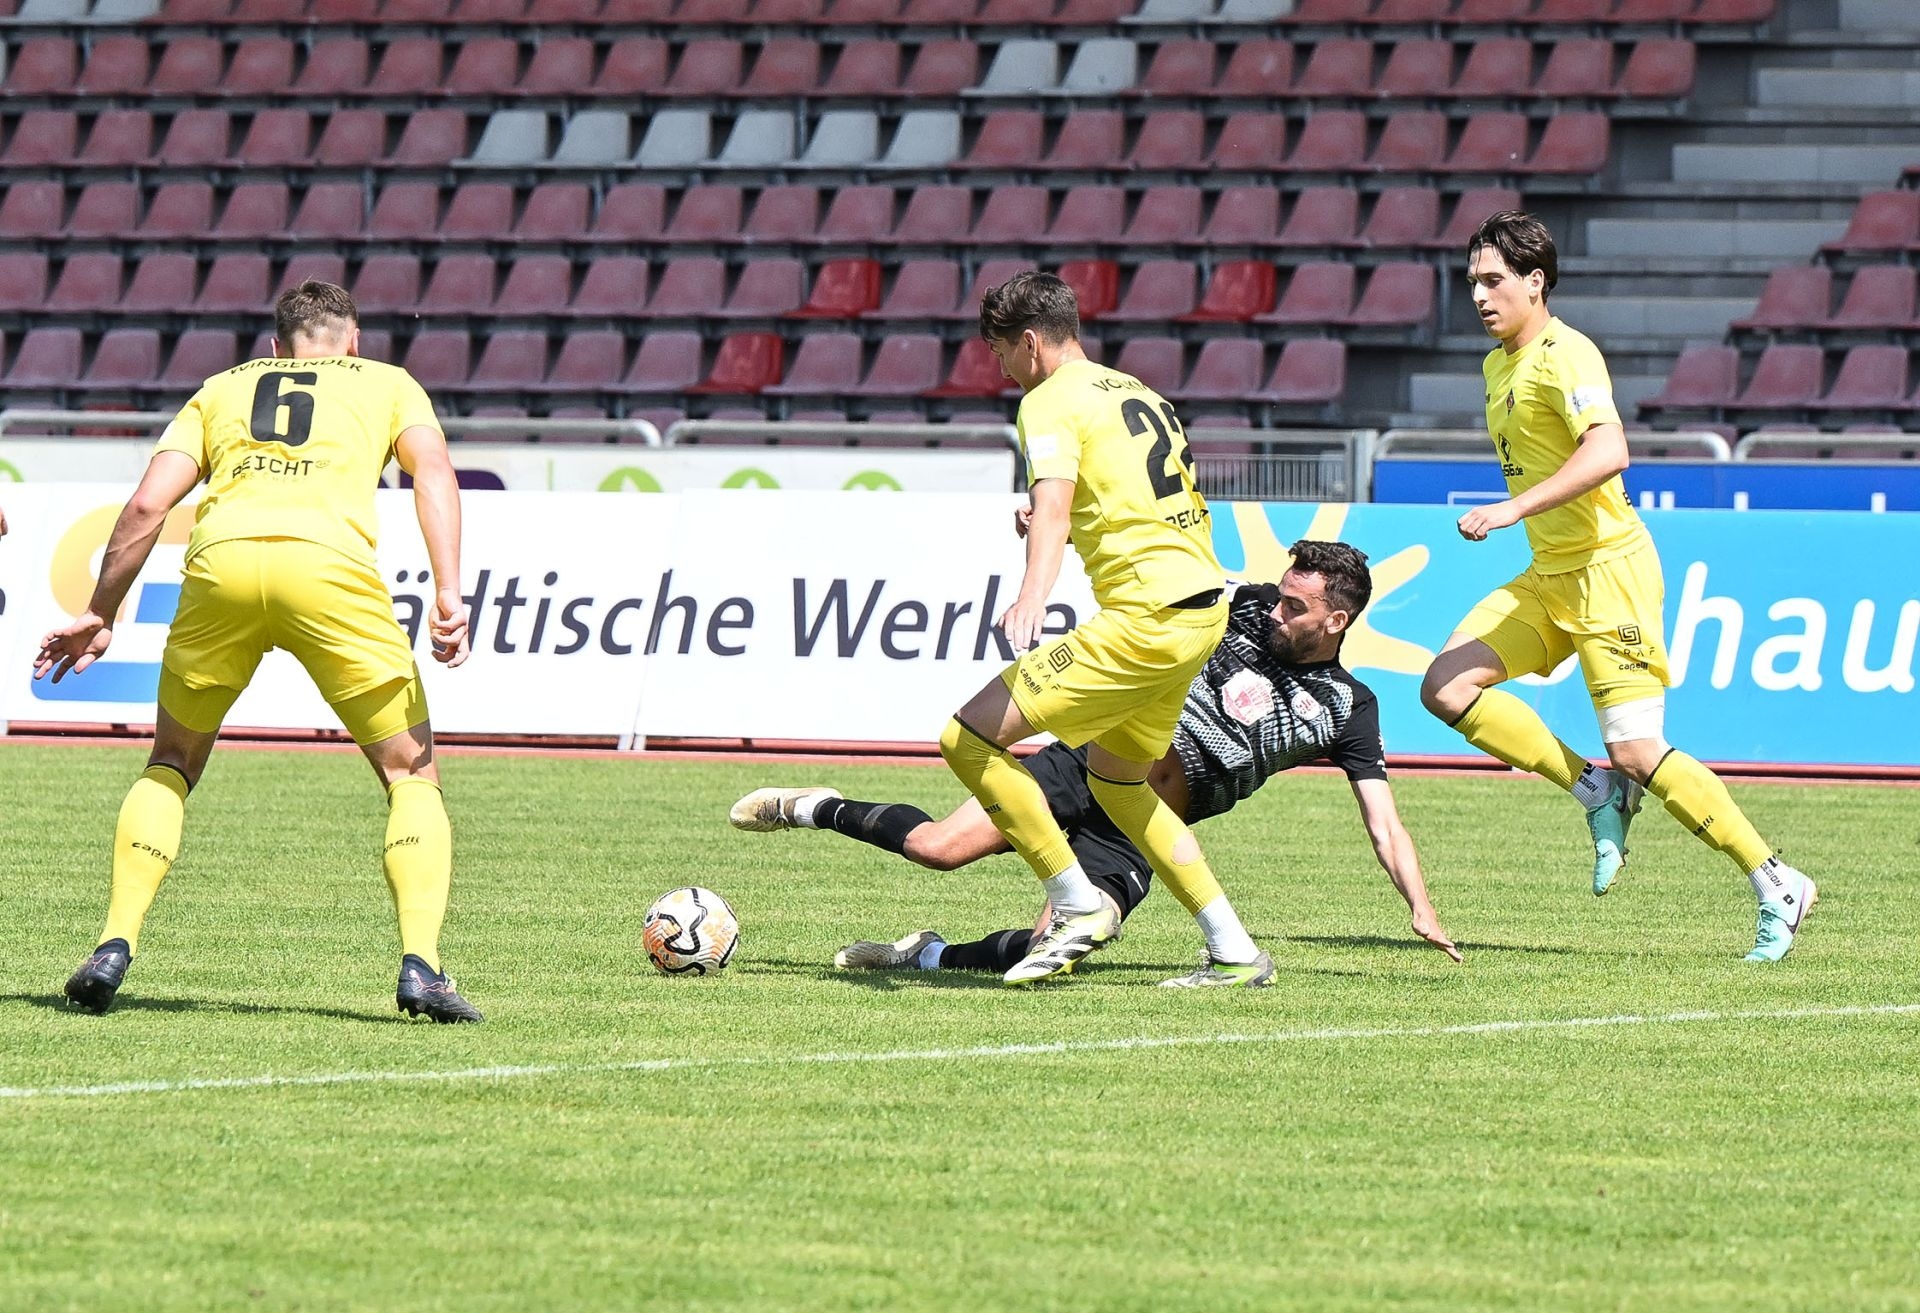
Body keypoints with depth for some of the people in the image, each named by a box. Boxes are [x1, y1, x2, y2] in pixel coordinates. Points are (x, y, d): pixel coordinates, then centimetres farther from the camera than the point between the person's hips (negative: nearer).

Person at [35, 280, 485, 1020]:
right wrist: (448, 595, -1)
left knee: (172, 764, 24)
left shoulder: (221, 389, 32)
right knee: (411, 774, 11)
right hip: (329, 564, -2)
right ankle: (419, 965, -6)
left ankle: (115, 946, 11)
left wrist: (99, 615, 27)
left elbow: (146, 506, 20)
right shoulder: (387, 384, 28)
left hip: (221, 558, 2)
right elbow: (433, 470, 8)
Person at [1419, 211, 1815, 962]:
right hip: (1547, 576, 9)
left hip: (1607, 569, -9)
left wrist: (1513, 509, -35)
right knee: (1446, 687, -5)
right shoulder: (1499, 363, 13)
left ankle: (1778, 889, -3)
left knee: (1637, 752, -13)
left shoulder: (1564, 356, -16)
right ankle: (1597, 794, 4)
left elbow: (1608, 452, -32)